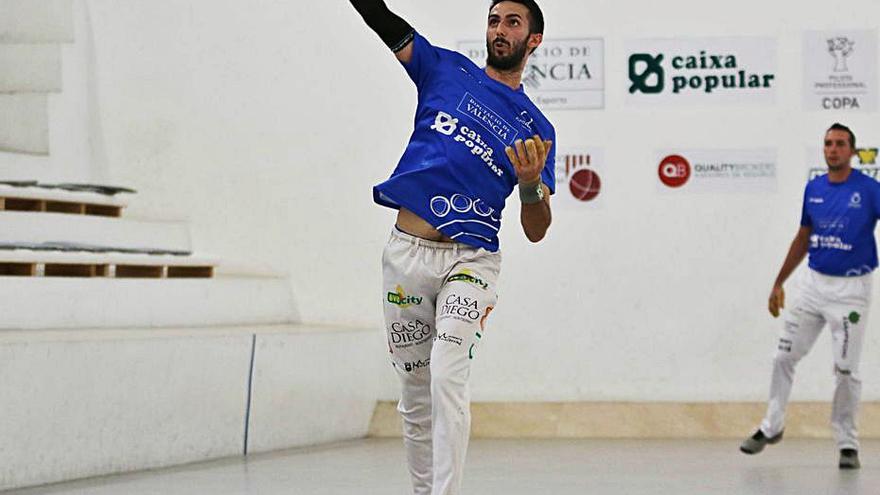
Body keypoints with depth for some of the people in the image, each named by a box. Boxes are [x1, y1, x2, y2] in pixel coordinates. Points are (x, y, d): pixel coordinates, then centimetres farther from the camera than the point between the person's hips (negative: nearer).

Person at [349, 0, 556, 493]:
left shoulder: (537, 128, 8)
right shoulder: (446, 68, 11)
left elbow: (536, 231, 4)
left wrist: (531, 185, -16)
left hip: (470, 261, -2)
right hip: (407, 251, 2)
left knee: (448, 377, -22)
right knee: (415, 396, 7)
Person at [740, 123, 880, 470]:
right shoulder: (814, 188, 7)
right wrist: (779, 283, 19)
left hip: (851, 288, -5)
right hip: (814, 283, 5)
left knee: (846, 370, -4)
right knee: (784, 356, 9)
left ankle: (847, 444, 9)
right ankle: (772, 426, 26)